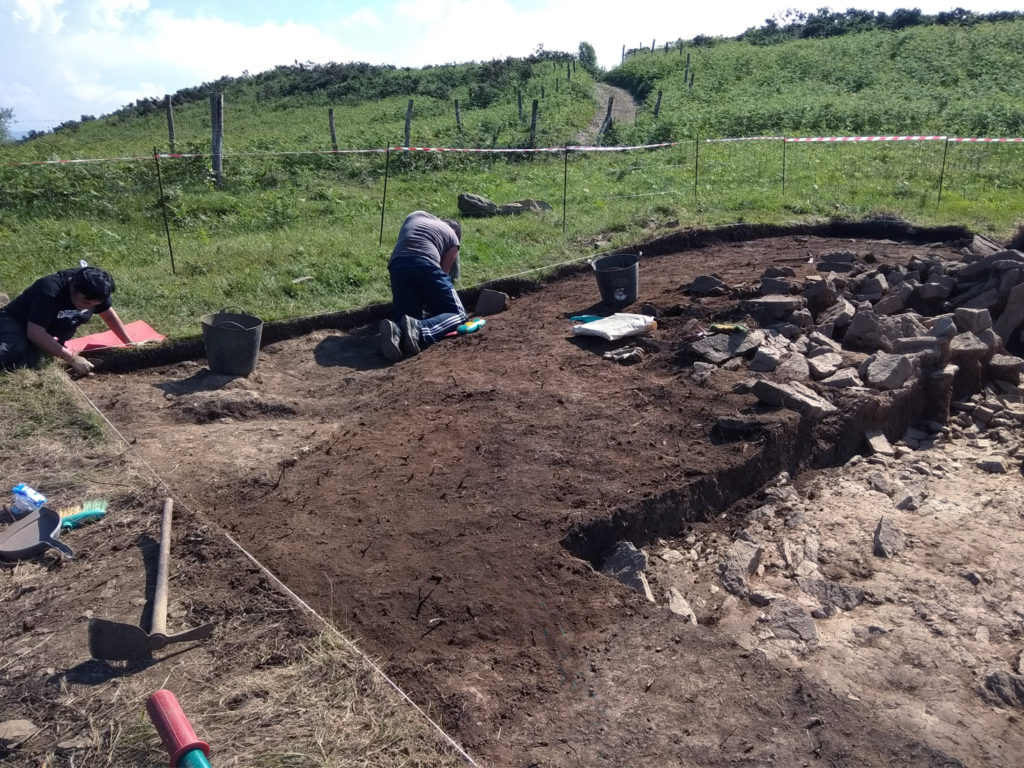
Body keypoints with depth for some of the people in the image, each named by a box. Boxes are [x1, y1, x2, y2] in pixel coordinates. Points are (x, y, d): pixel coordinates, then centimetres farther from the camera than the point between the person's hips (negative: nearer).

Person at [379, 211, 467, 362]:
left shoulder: (415, 215, 35)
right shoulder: (453, 239, 24)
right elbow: (444, 271, 18)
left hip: (396, 266, 4)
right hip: (425, 265, -4)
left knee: (407, 318, 10)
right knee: (458, 314, 5)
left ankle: (395, 330, -29)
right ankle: (419, 329, -26)